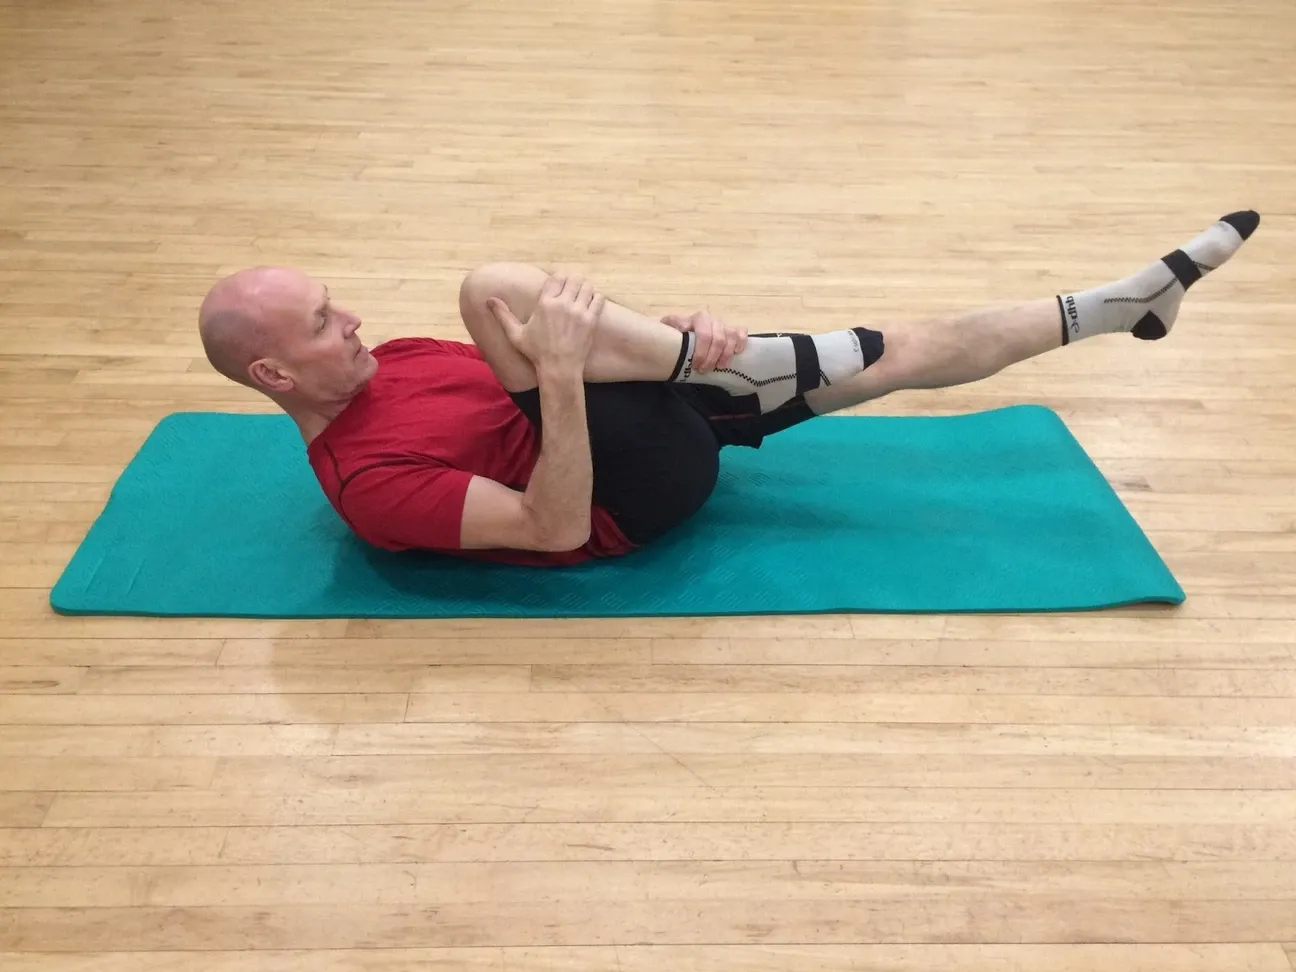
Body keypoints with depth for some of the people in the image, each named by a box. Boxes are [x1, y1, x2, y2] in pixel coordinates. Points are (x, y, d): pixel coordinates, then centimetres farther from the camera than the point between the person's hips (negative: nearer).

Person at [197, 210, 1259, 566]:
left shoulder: (390, 360, 11)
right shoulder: (365, 478, -15)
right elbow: (555, 529, -23)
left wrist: (659, 335, 1)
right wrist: (564, 370, -31)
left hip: (645, 422, 8)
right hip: (636, 491, -8)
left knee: (896, 352, 0)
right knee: (496, 288, -27)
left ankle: (1123, 302, 15)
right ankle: (719, 355, -10)